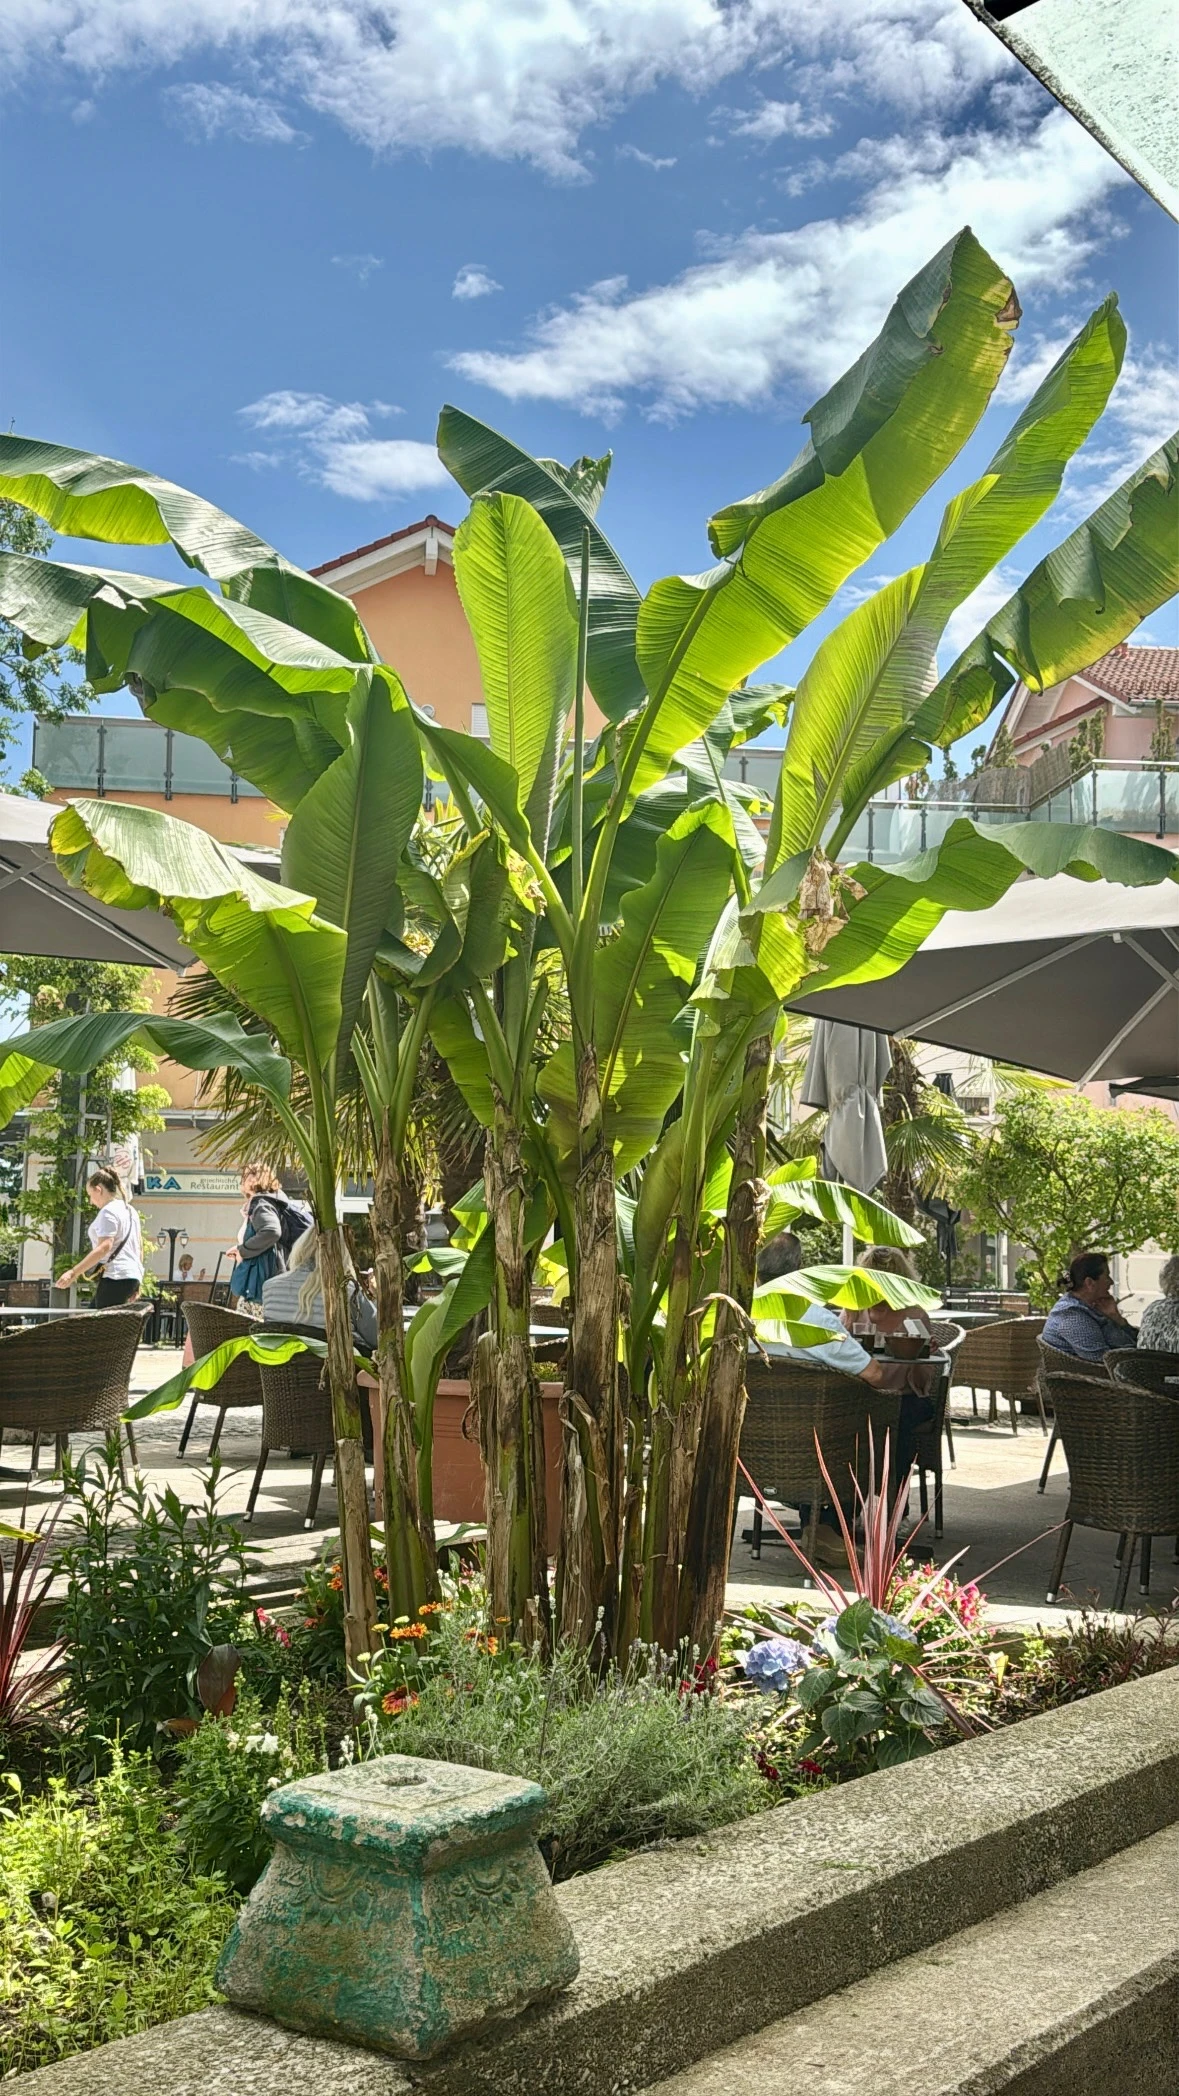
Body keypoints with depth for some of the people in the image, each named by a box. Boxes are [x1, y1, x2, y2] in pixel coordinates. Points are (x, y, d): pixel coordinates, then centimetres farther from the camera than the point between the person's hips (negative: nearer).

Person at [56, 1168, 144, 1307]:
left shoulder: (109, 1211, -9)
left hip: (116, 1277, -9)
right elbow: (139, 1247, 23)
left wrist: (73, 1273, -26)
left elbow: (104, 1247, -22)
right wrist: (137, 1284, 28)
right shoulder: (130, 1210, 20)